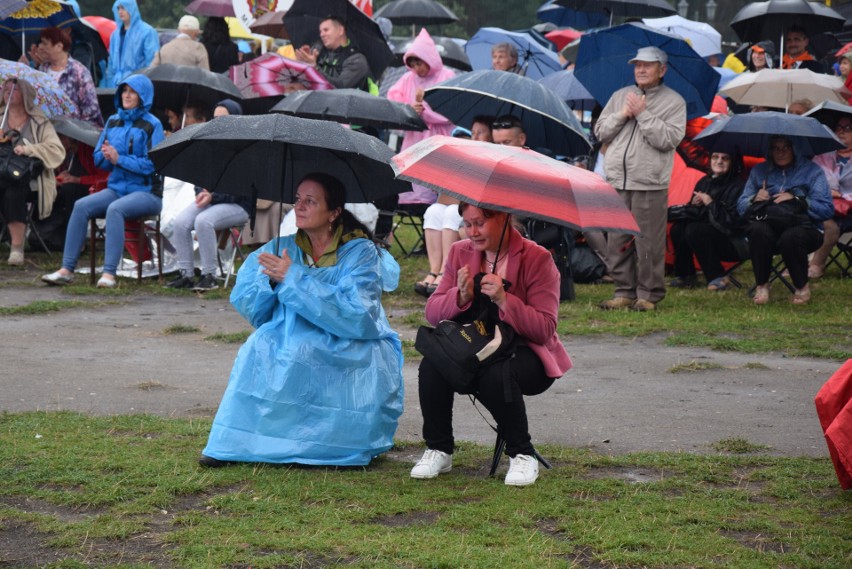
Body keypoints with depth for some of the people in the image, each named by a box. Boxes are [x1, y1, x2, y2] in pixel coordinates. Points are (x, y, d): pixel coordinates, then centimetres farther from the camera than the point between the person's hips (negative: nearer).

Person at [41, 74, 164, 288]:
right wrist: (107, 156, -7)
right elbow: (98, 159, 16)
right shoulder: (113, 121, 14)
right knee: (81, 206, -18)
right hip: (116, 188, 6)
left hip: (147, 192, -6)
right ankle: (66, 269, -18)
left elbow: (152, 164, -14)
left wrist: (119, 159, -17)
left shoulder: (152, 125, -5)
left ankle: (109, 273, -35)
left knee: (115, 209, -35)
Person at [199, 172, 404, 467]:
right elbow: (246, 306, 3)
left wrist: (293, 279, -22)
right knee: (261, 345, -25)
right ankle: (235, 442, -21)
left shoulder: (361, 253, -6)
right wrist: (271, 280, -20)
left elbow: (355, 316, -21)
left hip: (353, 353, -4)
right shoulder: (282, 249, 8)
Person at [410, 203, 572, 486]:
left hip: (524, 353, -4)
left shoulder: (537, 258, -10)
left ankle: (522, 455, -15)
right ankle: (438, 451, -8)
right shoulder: (460, 253, 5)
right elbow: (432, 311, -1)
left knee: (496, 375, -37)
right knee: (431, 365, -26)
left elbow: (545, 329, -17)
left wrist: (504, 299, -27)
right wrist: (461, 296, -20)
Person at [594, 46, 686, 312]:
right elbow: (600, 131, 12)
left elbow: (669, 139, -10)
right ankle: (624, 292, 15)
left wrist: (642, 113, -11)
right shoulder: (620, 96, 17)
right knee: (617, 241, 5)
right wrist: (622, 115, -4)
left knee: (649, 243, -4)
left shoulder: (674, 102, 3)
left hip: (649, 184, -4)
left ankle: (649, 294, 6)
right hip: (617, 181, 5)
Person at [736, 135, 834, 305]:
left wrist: (796, 200, -16)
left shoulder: (812, 171, 5)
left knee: (790, 238, -37)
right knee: (758, 230, -34)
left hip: (803, 226, -2)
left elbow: (827, 209, -6)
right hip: (768, 227, 2)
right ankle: (761, 285, -15)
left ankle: (802, 288, -10)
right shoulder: (759, 171, 16)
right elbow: (741, 206, 11)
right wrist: (754, 200, -11)